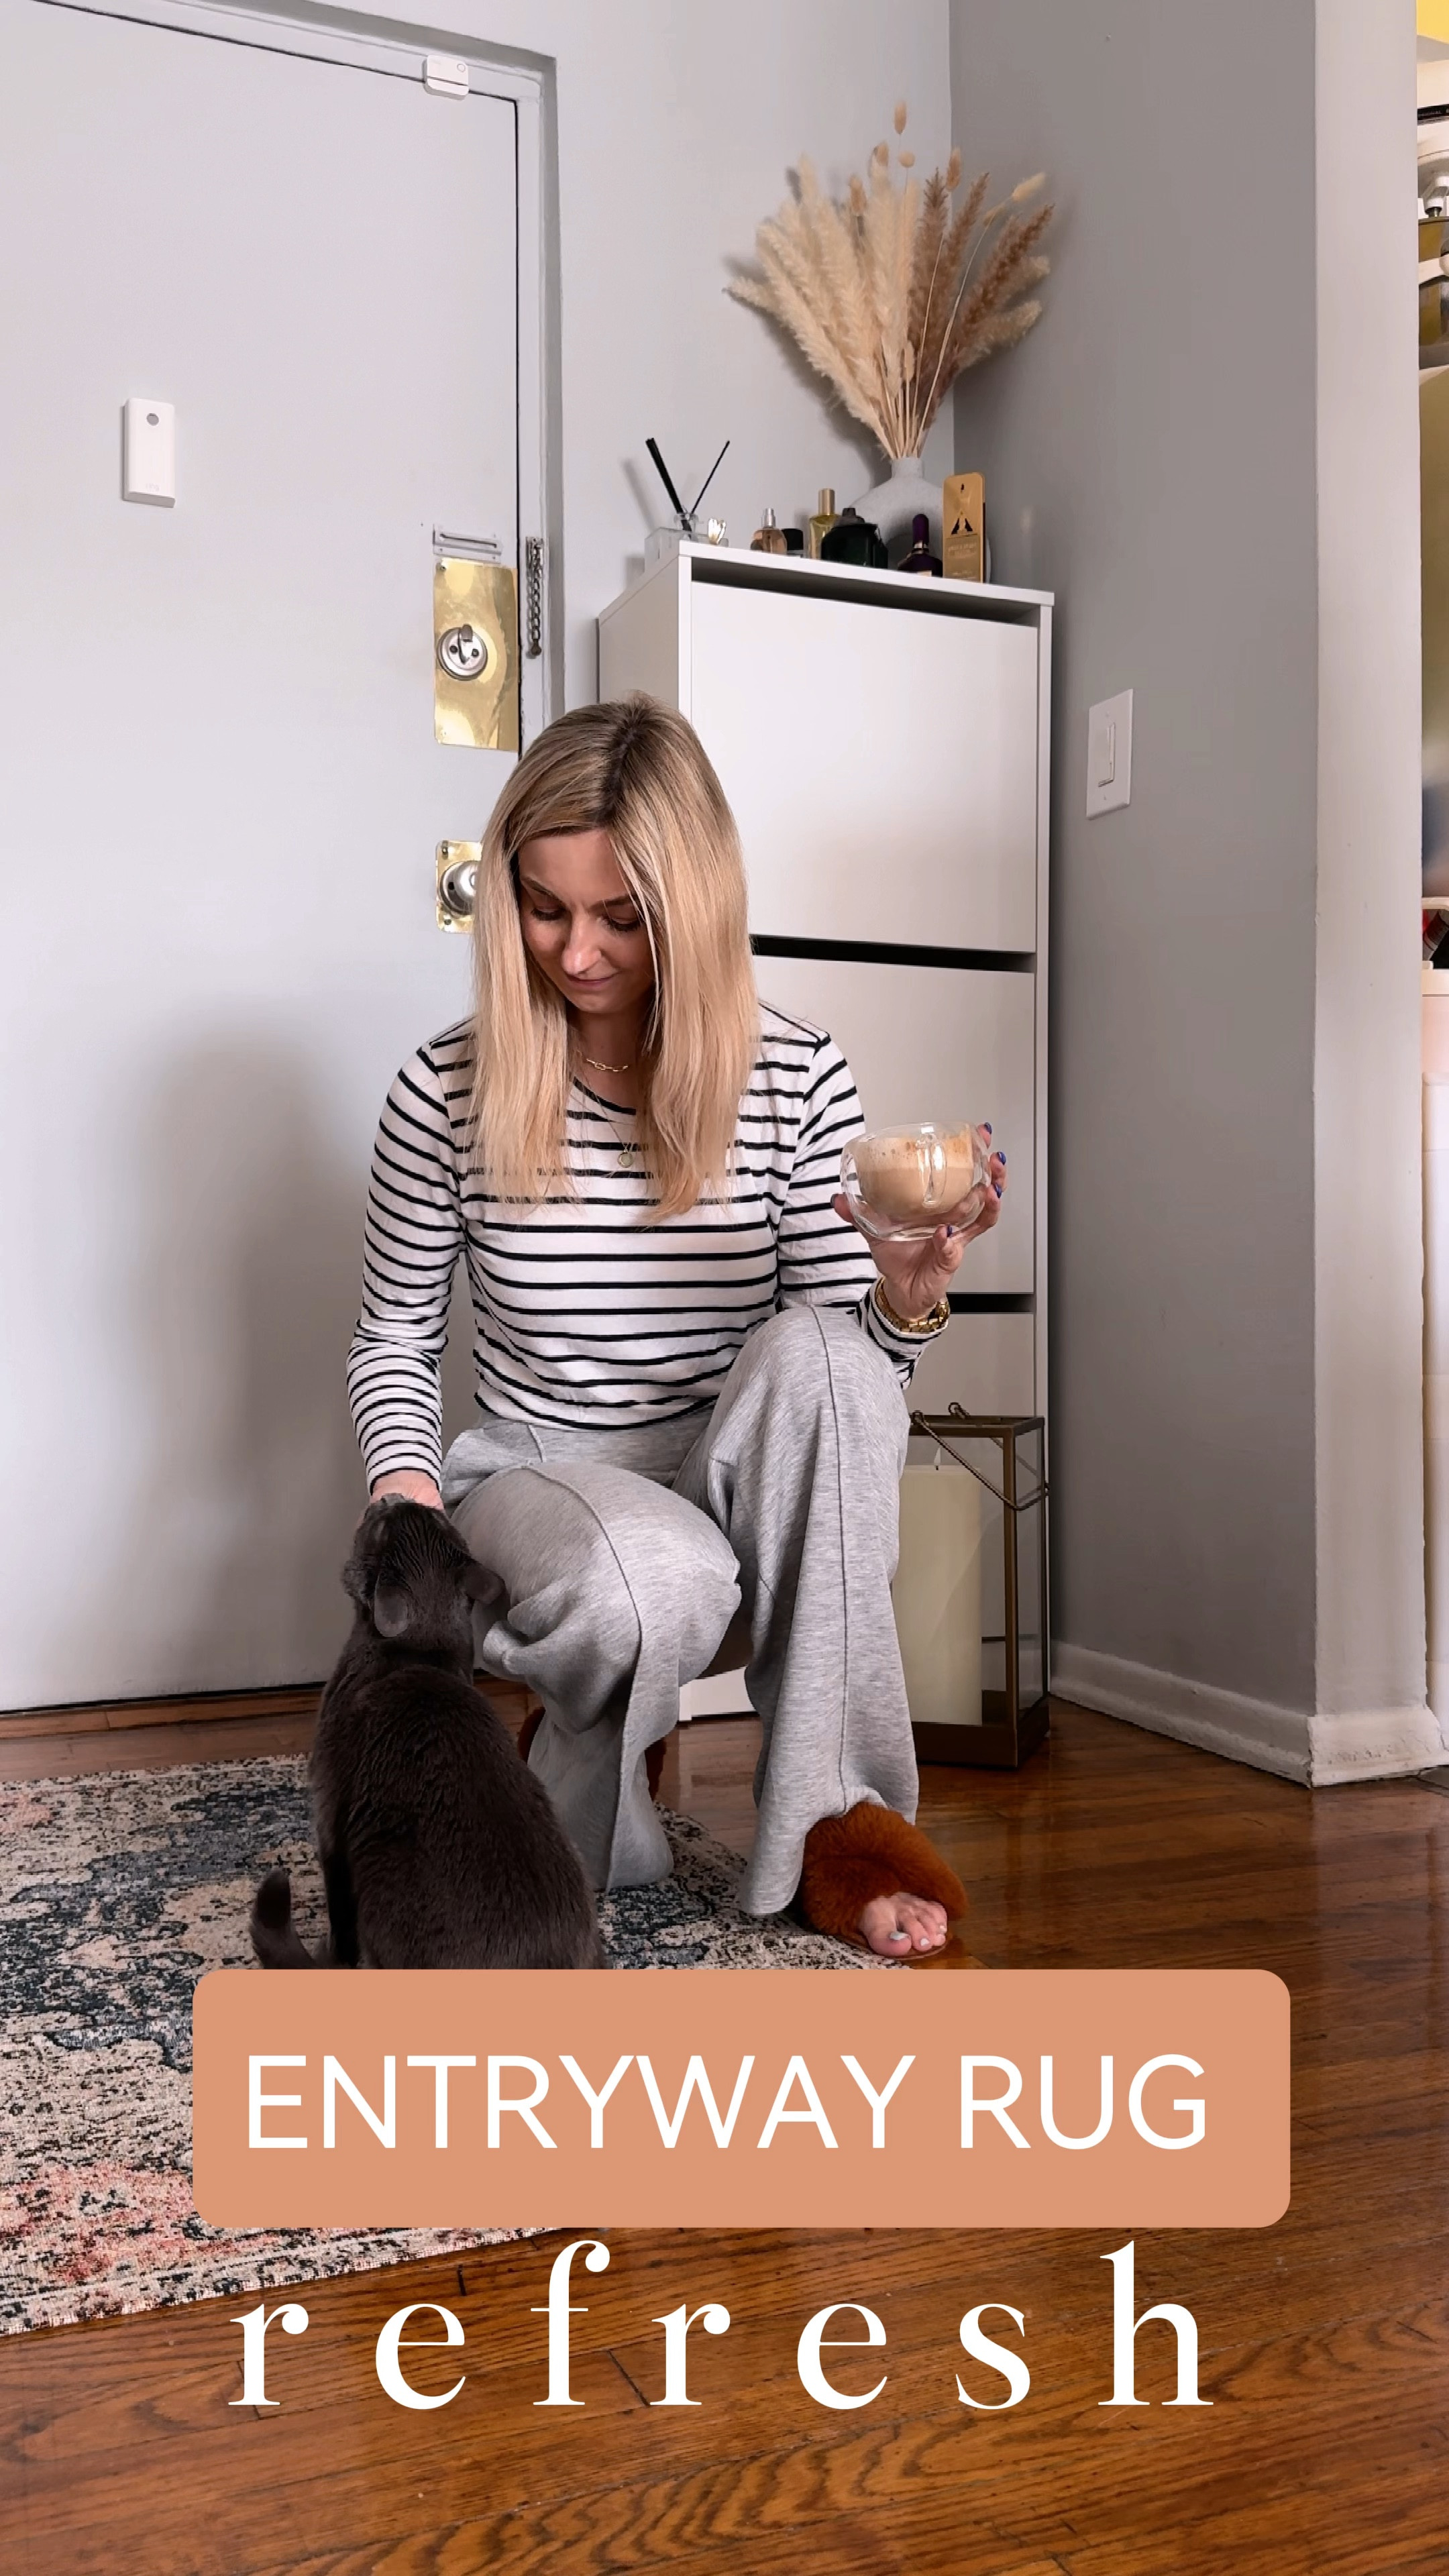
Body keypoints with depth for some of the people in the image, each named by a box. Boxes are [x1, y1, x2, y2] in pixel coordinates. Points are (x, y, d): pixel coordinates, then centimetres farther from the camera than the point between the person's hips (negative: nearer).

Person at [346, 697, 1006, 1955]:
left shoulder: (797, 1079, -5)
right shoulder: (447, 1093, -6)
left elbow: (846, 1370, -2)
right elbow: (395, 1347, 6)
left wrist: (908, 1296, -25)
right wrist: (409, 1504, -13)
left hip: (734, 1493, 2)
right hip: (536, 1479, -1)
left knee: (819, 1345, -34)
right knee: (656, 1580, -39)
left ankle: (830, 1813, -23)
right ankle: (586, 1783, 0)